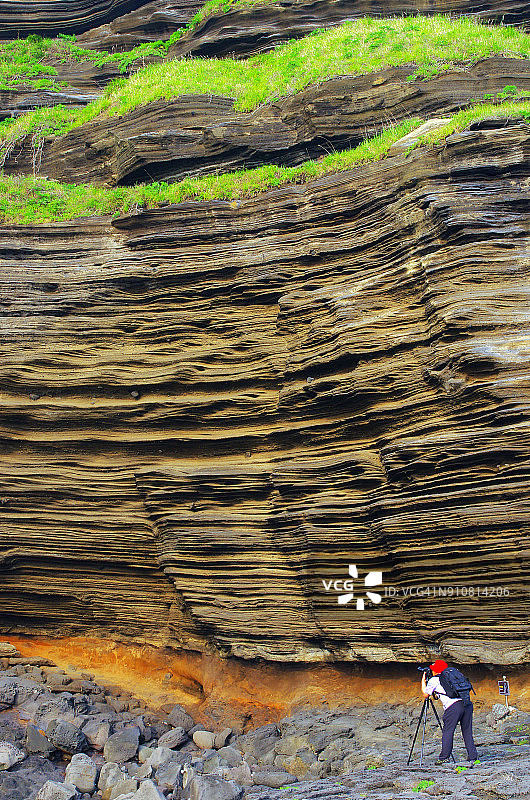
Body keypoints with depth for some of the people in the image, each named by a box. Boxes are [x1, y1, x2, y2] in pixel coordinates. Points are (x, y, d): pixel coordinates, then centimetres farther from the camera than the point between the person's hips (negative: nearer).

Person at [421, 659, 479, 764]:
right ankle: (473, 757, 7)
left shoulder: (433, 680, 11)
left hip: (453, 706, -6)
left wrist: (423, 681, 35)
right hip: (467, 704, 6)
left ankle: (444, 757, -2)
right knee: (467, 732, 11)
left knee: (447, 732, 1)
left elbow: (425, 694, 22)